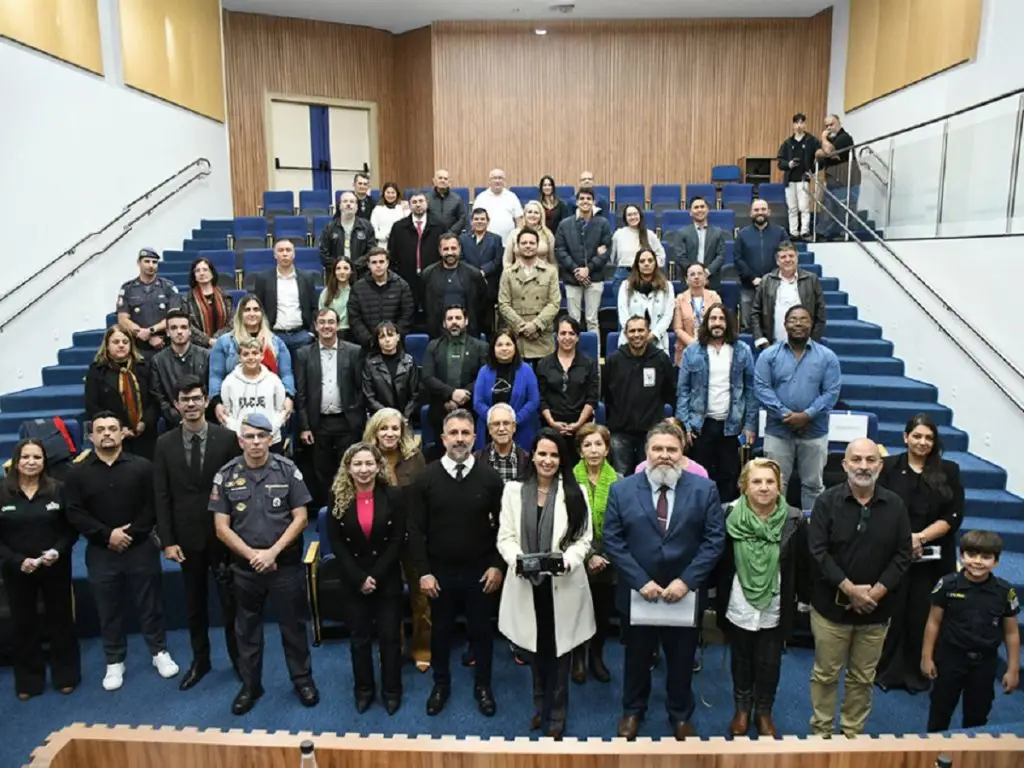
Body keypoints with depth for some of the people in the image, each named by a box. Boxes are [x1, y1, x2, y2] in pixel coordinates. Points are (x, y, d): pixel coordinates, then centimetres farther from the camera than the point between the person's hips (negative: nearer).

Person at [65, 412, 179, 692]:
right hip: (100, 552, 1)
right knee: (109, 610, 11)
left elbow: (152, 506, -6)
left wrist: (131, 534, -15)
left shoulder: (142, 467, -3)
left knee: (150, 604, 9)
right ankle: (114, 662, 25)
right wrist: (107, 534, -15)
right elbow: (74, 513, -5)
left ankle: (160, 652, 24)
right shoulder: (78, 473, 1)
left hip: (141, 548, -1)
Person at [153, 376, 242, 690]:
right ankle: (200, 660, 32)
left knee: (231, 600, 8)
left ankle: (238, 658, 26)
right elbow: (161, 496, 0)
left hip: (224, 533, -2)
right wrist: (167, 540, -4)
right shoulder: (165, 444, 0)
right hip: (187, 537, 2)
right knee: (194, 603, 15)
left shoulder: (227, 438, -7)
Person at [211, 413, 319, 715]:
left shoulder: (287, 470, -7)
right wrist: (252, 554, -13)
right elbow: (222, 527, -3)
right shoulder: (226, 475, -3)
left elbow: (300, 518, -7)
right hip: (244, 567, 2)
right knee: (247, 627, 15)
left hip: (286, 564, -2)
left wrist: (273, 552, -15)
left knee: (293, 624, 10)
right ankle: (250, 684, 33)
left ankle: (302, 679, 28)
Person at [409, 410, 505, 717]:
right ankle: (441, 684, 38)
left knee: (481, 630, 14)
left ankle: (483, 686, 34)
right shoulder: (426, 478, -6)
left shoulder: (489, 477, -6)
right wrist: (423, 571, -8)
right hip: (440, 571, 0)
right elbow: (416, 529, -4)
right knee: (441, 630, 16)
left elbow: (502, 526, -1)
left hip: (480, 571, 0)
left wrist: (497, 565, -6)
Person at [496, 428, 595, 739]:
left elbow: (584, 539, -3)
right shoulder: (513, 490, 1)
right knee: (536, 648, 18)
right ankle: (539, 706, 39)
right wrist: (516, 559, -19)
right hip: (527, 584, 2)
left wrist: (567, 560, -21)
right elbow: (505, 537, 0)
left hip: (563, 585, -2)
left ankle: (557, 716, 28)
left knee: (559, 651, 10)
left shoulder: (575, 493, -3)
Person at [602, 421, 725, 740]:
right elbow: (612, 540, -7)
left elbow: (715, 540, -8)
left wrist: (686, 581, -16)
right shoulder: (621, 490, -6)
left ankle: (681, 716, 42)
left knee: (681, 660, 18)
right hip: (637, 593, 0)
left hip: (684, 593, 0)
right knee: (637, 658, 19)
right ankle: (632, 711, 42)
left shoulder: (704, 489, -6)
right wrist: (640, 581, -15)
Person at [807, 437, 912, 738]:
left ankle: (853, 733, 32)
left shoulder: (895, 505, -2)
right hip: (831, 604, -2)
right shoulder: (827, 501, -9)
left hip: (876, 609, 2)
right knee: (825, 674, 10)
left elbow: (902, 555, -2)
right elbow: (817, 550, -13)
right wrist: (850, 589, -18)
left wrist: (877, 592, -12)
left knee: (863, 677, 15)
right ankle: (821, 731, 26)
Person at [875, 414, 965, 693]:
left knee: (922, 616, 7)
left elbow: (953, 517, -2)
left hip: (932, 559, 1)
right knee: (891, 614, 3)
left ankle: (917, 673, 25)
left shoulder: (949, 471, 4)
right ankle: (885, 670, 19)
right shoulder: (889, 466, 0)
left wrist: (920, 537, -13)